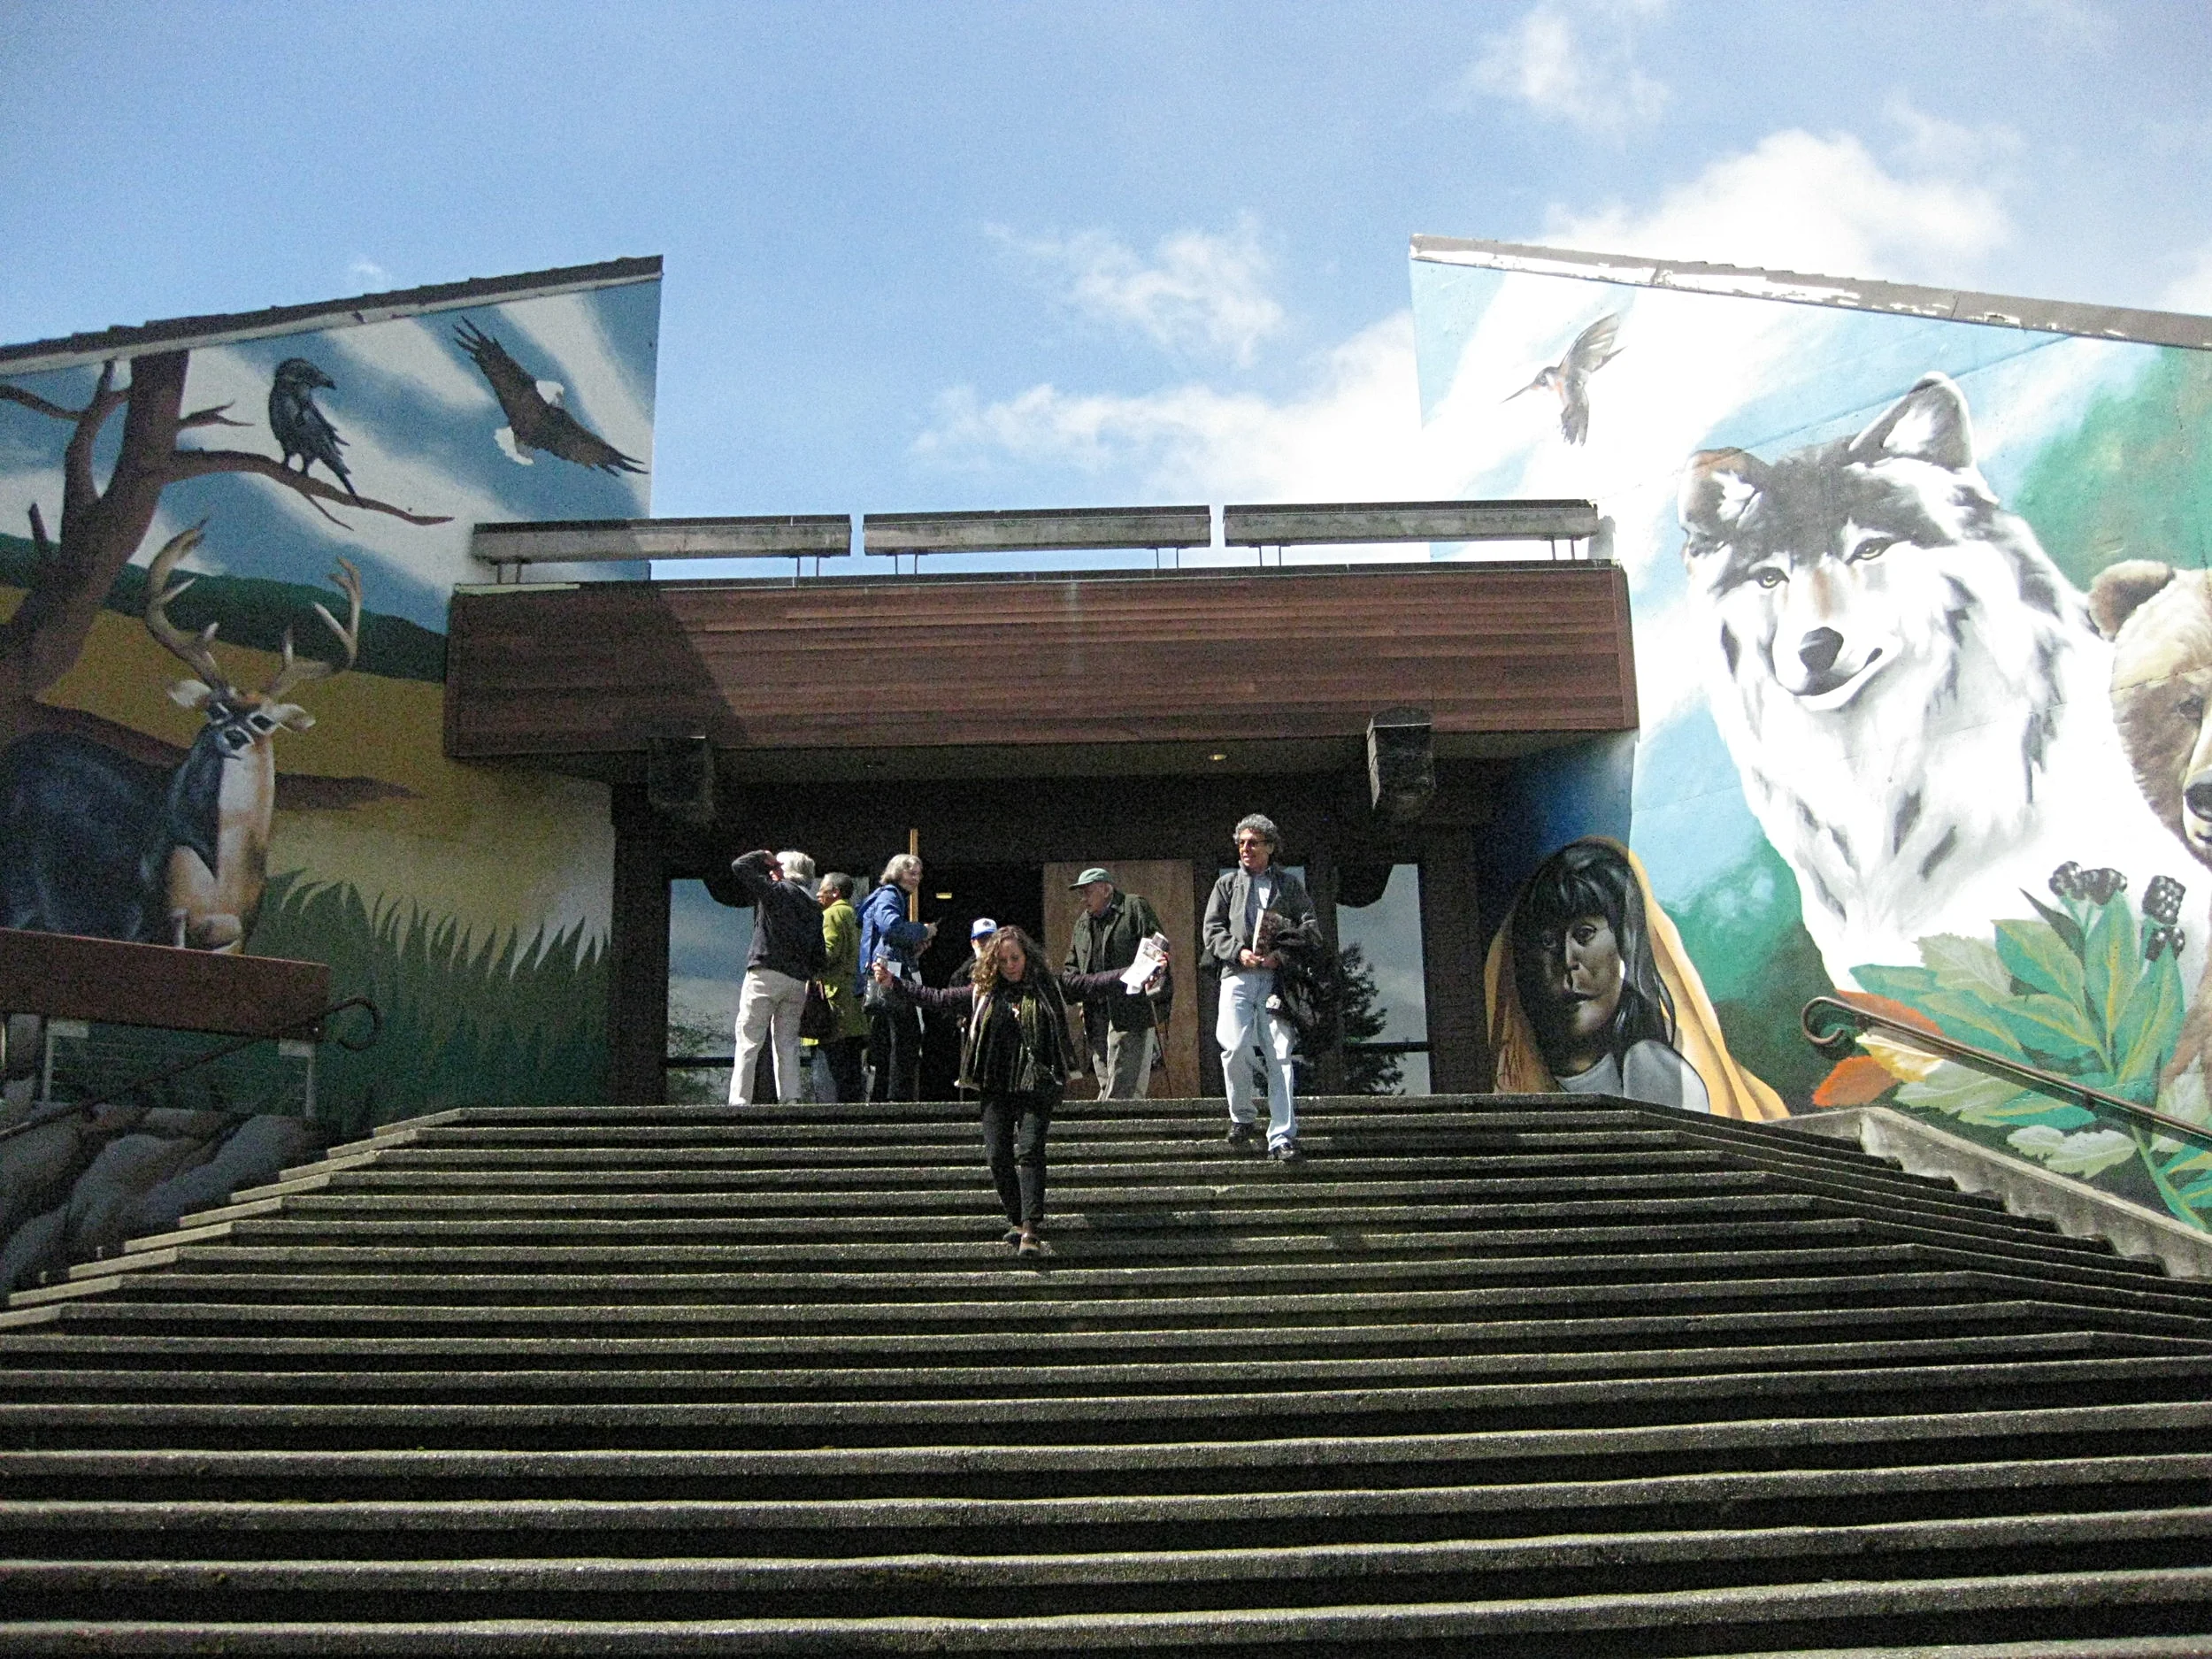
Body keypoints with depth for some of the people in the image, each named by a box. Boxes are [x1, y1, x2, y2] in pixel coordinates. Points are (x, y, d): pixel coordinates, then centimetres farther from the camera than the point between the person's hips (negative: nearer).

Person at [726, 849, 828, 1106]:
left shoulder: (777, 890, -2)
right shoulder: (814, 907, 16)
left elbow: (739, 866, -2)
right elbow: (820, 953, 15)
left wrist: (763, 856, 12)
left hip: (766, 974, -6)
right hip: (798, 982, 6)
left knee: (749, 1042, -4)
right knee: (787, 1043, 10)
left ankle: (739, 1101, -9)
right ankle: (790, 1100, 2)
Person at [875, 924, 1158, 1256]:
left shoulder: (1049, 986, 5)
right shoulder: (982, 992, 10)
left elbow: (1092, 984, -1)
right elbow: (937, 998, 11)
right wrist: (893, 984, 6)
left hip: (1036, 1083, -3)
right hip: (995, 1087, 3)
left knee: (1029, 1151, -13)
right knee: (997, 1154, -1)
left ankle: (1031, 1229, -13)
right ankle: (1017, 1220, 16)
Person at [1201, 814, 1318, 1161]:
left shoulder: (1290, 885, 17)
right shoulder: (1227, 883, 19)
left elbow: (1311, 929, 9)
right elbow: (1213, 930, 11)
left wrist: (1281, 953, -9)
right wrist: (1239, 953, -8)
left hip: (1278, 976, 0)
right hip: (1238, 975, 0)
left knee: (1280, 1056, -9)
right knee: (1235, 1047, -16)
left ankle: (1282, 1137, -10)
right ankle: (1242, 1117, 7)